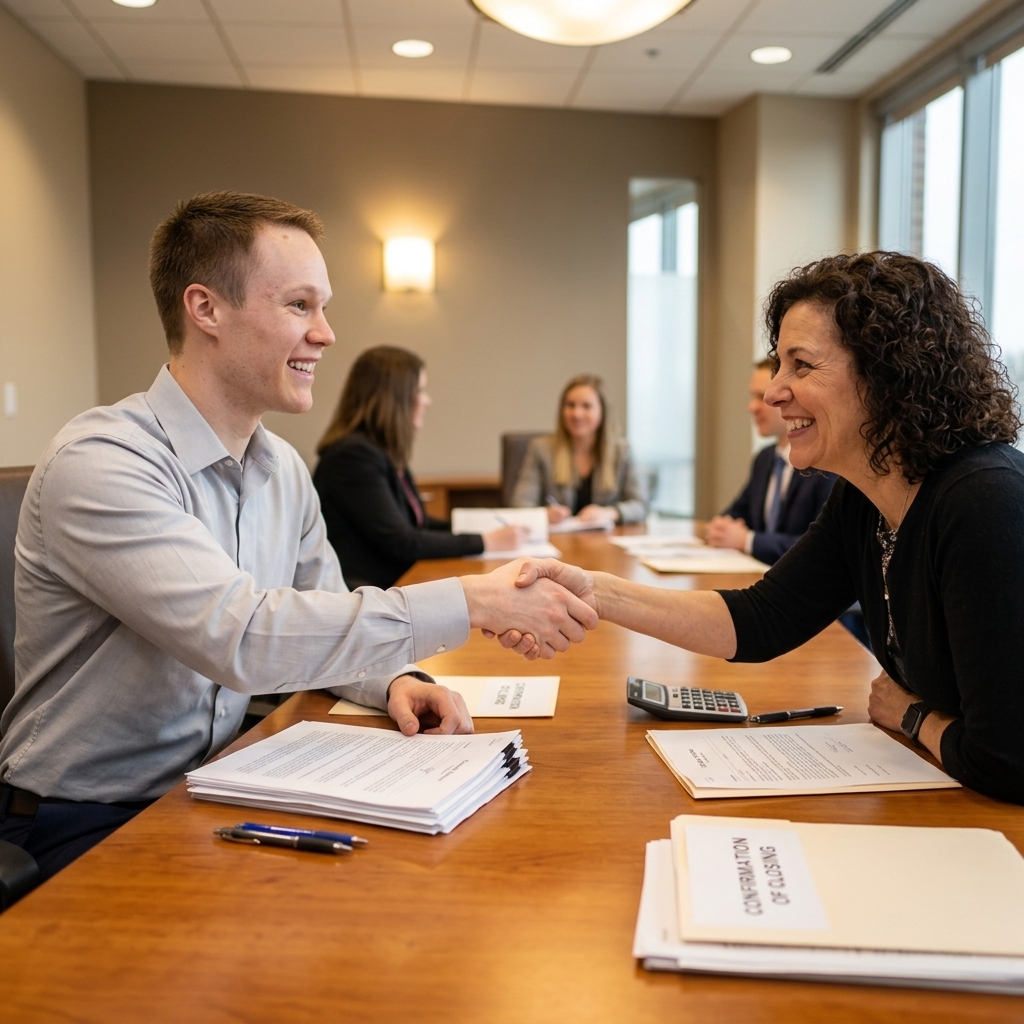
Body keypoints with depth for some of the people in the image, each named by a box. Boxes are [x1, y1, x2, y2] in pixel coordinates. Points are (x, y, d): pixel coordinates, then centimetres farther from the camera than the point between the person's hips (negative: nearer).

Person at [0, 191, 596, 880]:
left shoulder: (285, 470, 4)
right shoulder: (100, 463, -22)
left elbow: (321, 627, 11)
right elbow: (241, 638, -33)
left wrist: (394, 681, -11)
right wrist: (473, 602, -31)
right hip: (85, 828, -6)